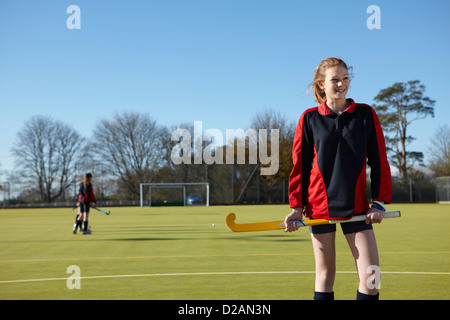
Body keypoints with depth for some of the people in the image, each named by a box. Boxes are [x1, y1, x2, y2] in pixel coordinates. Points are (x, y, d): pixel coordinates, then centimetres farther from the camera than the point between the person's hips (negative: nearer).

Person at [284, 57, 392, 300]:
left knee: (371, 277, -5)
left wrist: (380, 202, -2)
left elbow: (379, 160, 5)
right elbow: (300, 165, 6)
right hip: (320, 206, 0)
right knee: (325, 275, 6)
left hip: (356, 207, 1)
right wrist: (297, 207, 1)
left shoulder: (365, 114, 4)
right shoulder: (309, 118, 3)